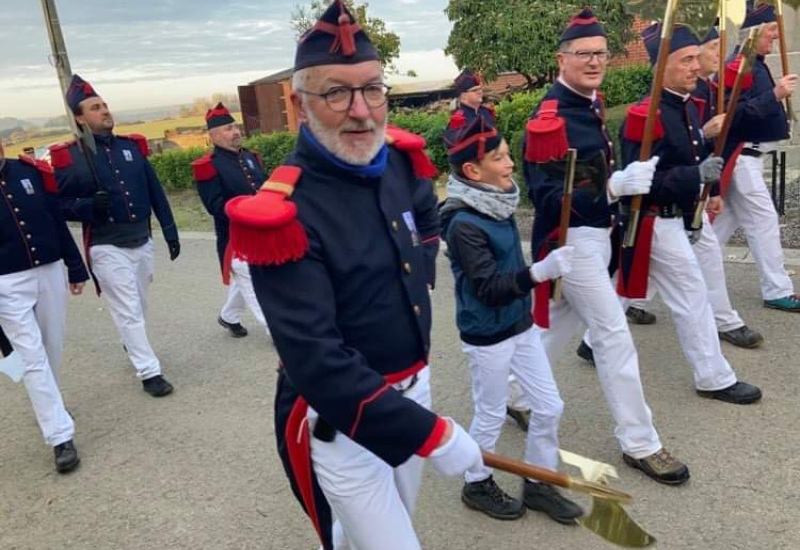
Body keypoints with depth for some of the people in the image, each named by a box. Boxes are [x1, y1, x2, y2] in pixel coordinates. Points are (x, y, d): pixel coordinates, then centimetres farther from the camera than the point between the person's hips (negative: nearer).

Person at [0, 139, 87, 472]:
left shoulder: (31, 171, -1)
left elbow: (57, 221, 6)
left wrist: (75, 268, 9)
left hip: (51, 272, 4)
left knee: (53, 349, 15)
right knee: (32, 358, -3)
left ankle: (46, 407, 40)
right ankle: (61, 437, 1)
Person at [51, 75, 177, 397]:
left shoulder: (132, 146, 5)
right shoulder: (68, 158, -9)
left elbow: (155, 192, 8)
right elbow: (59, 205, -5)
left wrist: (170, 231, 6)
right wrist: (90, 206, -25)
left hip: (143, 242, 5)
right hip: (107, 249, -5)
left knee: (139, 307, 20)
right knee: (128, 312, -1)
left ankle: (132, 347, 45)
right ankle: (149, 372, 8)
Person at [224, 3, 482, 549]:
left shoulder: (402, 161, -3)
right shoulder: (283, 215, -26)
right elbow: (317, 362, -31)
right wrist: (431, 434, -29)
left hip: (415, 387, 7)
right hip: (338, 421, -7)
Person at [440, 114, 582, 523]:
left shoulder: (498, 205, 1)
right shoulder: (463, 224, -24)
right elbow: (489, 288, -27)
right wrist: (539, 272, -37)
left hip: (521, 325, 8)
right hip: (487, 337, -8)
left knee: (549, 406, 14)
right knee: (491, 416, 11)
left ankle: (538, 484, 34)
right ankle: (477, 485, 36)